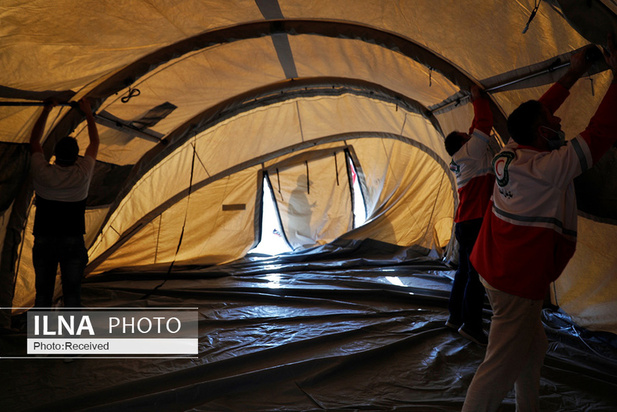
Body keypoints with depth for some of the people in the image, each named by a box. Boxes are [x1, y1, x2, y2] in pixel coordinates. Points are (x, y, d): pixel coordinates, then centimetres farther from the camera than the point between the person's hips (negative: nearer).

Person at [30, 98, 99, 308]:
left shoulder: (42, 172, -9)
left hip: (44, 241, 1)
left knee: (43, 292, 10)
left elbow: (34, 140, 9)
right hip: (73, 241, -1)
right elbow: (95, 143, 7)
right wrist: (88, 114, 17)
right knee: (72, 293, 5)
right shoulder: (82, 173, -11)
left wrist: (46, 110, 15)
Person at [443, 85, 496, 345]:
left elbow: (478, 127, 29)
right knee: (478, 273, -8)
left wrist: (477, 103, 29)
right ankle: (471, 324, -4)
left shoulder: (464, 159, 17)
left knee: (465, 270, 16)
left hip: (464, 223, 10)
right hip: (476, 222, -10)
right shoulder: (471, 152, -7)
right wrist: (479, 99, 6)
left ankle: (455, 316, 24)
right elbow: (484, 123, -6)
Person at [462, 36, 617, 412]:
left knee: (533, 348, 23)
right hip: (519, 282, -10)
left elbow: (537, 113, 17)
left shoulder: (511, 153, 1)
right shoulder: (548, 167, -21)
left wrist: (573, 75, 20)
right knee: (502, 368, -3)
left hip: (497, 269, 10)